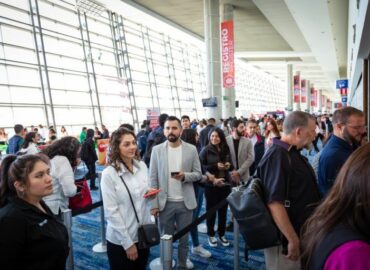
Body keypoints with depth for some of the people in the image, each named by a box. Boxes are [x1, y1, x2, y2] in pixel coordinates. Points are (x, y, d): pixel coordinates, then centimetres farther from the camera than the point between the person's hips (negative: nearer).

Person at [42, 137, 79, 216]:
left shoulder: (50, 157, 10)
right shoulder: (62, 160, -15)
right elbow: (70, 191, -21)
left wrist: (73, 166, 12)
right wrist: (75, 187, -1)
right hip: (54, 209, -9)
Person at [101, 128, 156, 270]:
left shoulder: (142, 166, -1)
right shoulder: (109, 173, -16)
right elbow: (111, 211, -16)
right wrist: (128, 243, -16)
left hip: (143, 234, 5)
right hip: (120, 240, -5)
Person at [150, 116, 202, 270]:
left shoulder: (191, 149, -3)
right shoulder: (157, 150, -3)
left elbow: (198, 174, 1)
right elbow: (153, 179, -3)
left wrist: (185, 176, -20)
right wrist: (154, 204, -7)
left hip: (185, 202, 1)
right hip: (165, 203, 0)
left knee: (184, 238, 16)